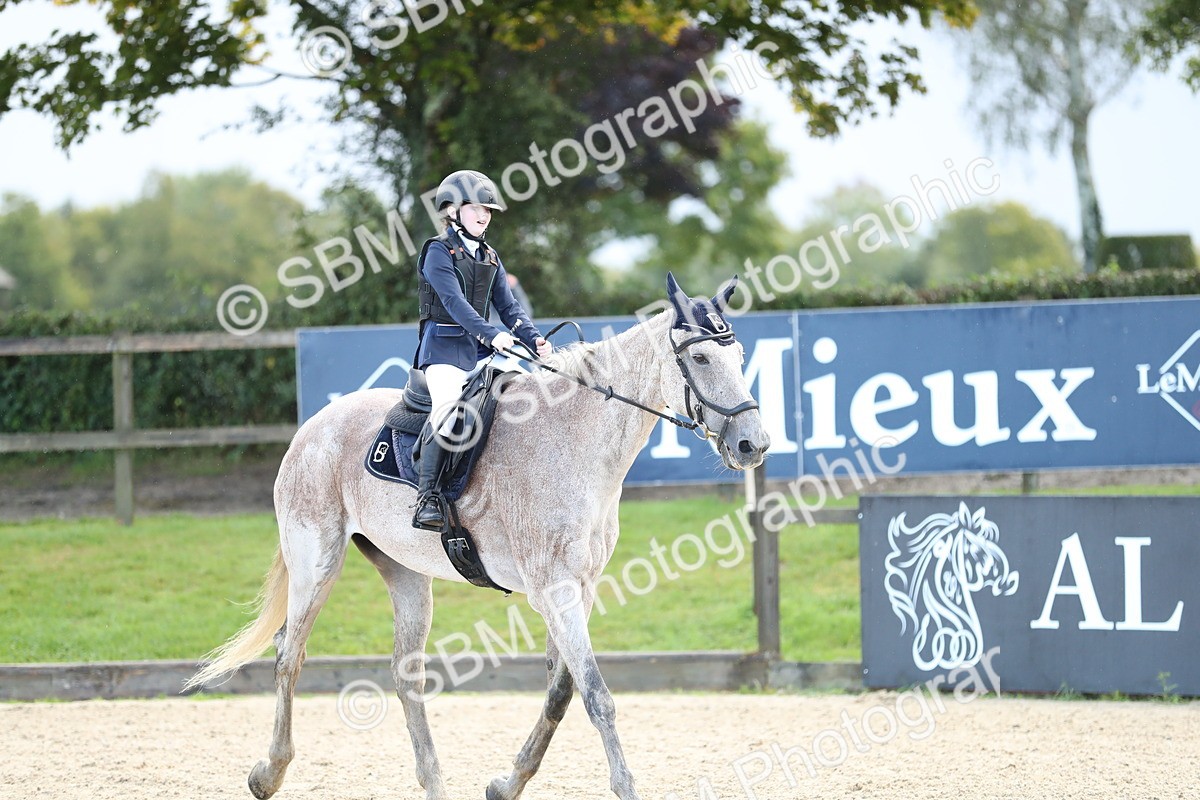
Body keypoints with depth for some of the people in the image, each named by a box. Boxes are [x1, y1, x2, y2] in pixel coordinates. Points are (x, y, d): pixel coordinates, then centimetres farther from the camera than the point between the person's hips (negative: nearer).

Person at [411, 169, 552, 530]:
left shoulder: (489, 257, 17)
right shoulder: (439, 251, -5)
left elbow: (507, 306, 12)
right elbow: (454, 301, -19)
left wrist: (534, 339, -6)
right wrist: (492, 334, -31)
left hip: (480, 350, 8)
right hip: (444, 345, -8)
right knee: (448, 411, -25)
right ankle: (426, 497, -27)